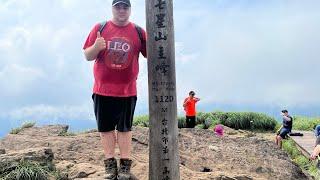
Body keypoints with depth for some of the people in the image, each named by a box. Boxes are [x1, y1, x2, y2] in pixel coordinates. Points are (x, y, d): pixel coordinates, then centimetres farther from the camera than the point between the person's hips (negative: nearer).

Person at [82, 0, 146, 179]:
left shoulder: (138, 31, 3)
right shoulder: (100, 28, 3)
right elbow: (87, 56, 5)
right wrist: (96, 47, -17)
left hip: (127, 90, -1)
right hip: (102, 89, 1)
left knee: (125, 127, 5)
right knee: (105, 127, 6)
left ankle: (125, 165, 13)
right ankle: (110, 164, 17)